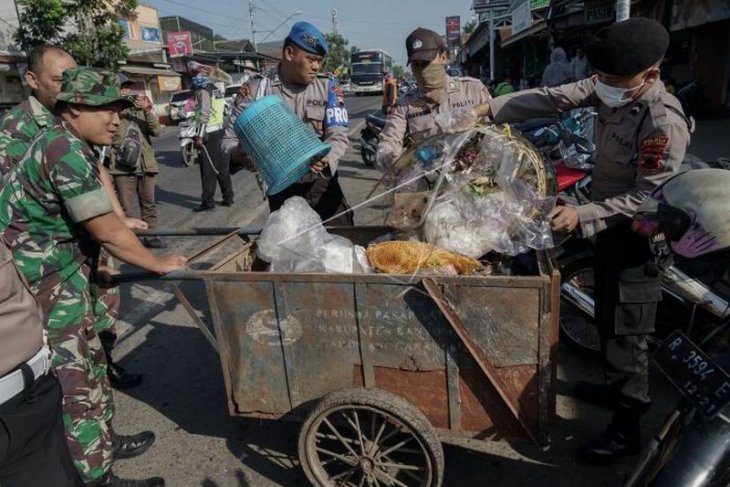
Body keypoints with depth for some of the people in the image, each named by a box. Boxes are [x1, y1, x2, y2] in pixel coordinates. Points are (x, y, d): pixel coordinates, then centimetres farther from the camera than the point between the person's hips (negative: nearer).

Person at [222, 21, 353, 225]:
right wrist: (238, 153, -26)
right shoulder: (256, 88, -4)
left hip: (322, 183, 1)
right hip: (281, 188, -1)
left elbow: (338, 136, -7)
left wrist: (324, 158, -30)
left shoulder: (328, 86, -1)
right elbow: (230, 138, -2)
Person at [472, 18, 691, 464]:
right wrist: (489, 109, -8)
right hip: (609, 225, 9)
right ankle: (616, 386, 45)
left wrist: (581, 216, -33)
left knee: (626, 329, 2)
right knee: (607, 316, 23)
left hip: (637, 235, -8)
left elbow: (646, 200, -26)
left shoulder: (665, 124, -28)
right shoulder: (609, 88, -5)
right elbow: (555, 98, -2)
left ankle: (628, 427, 19)